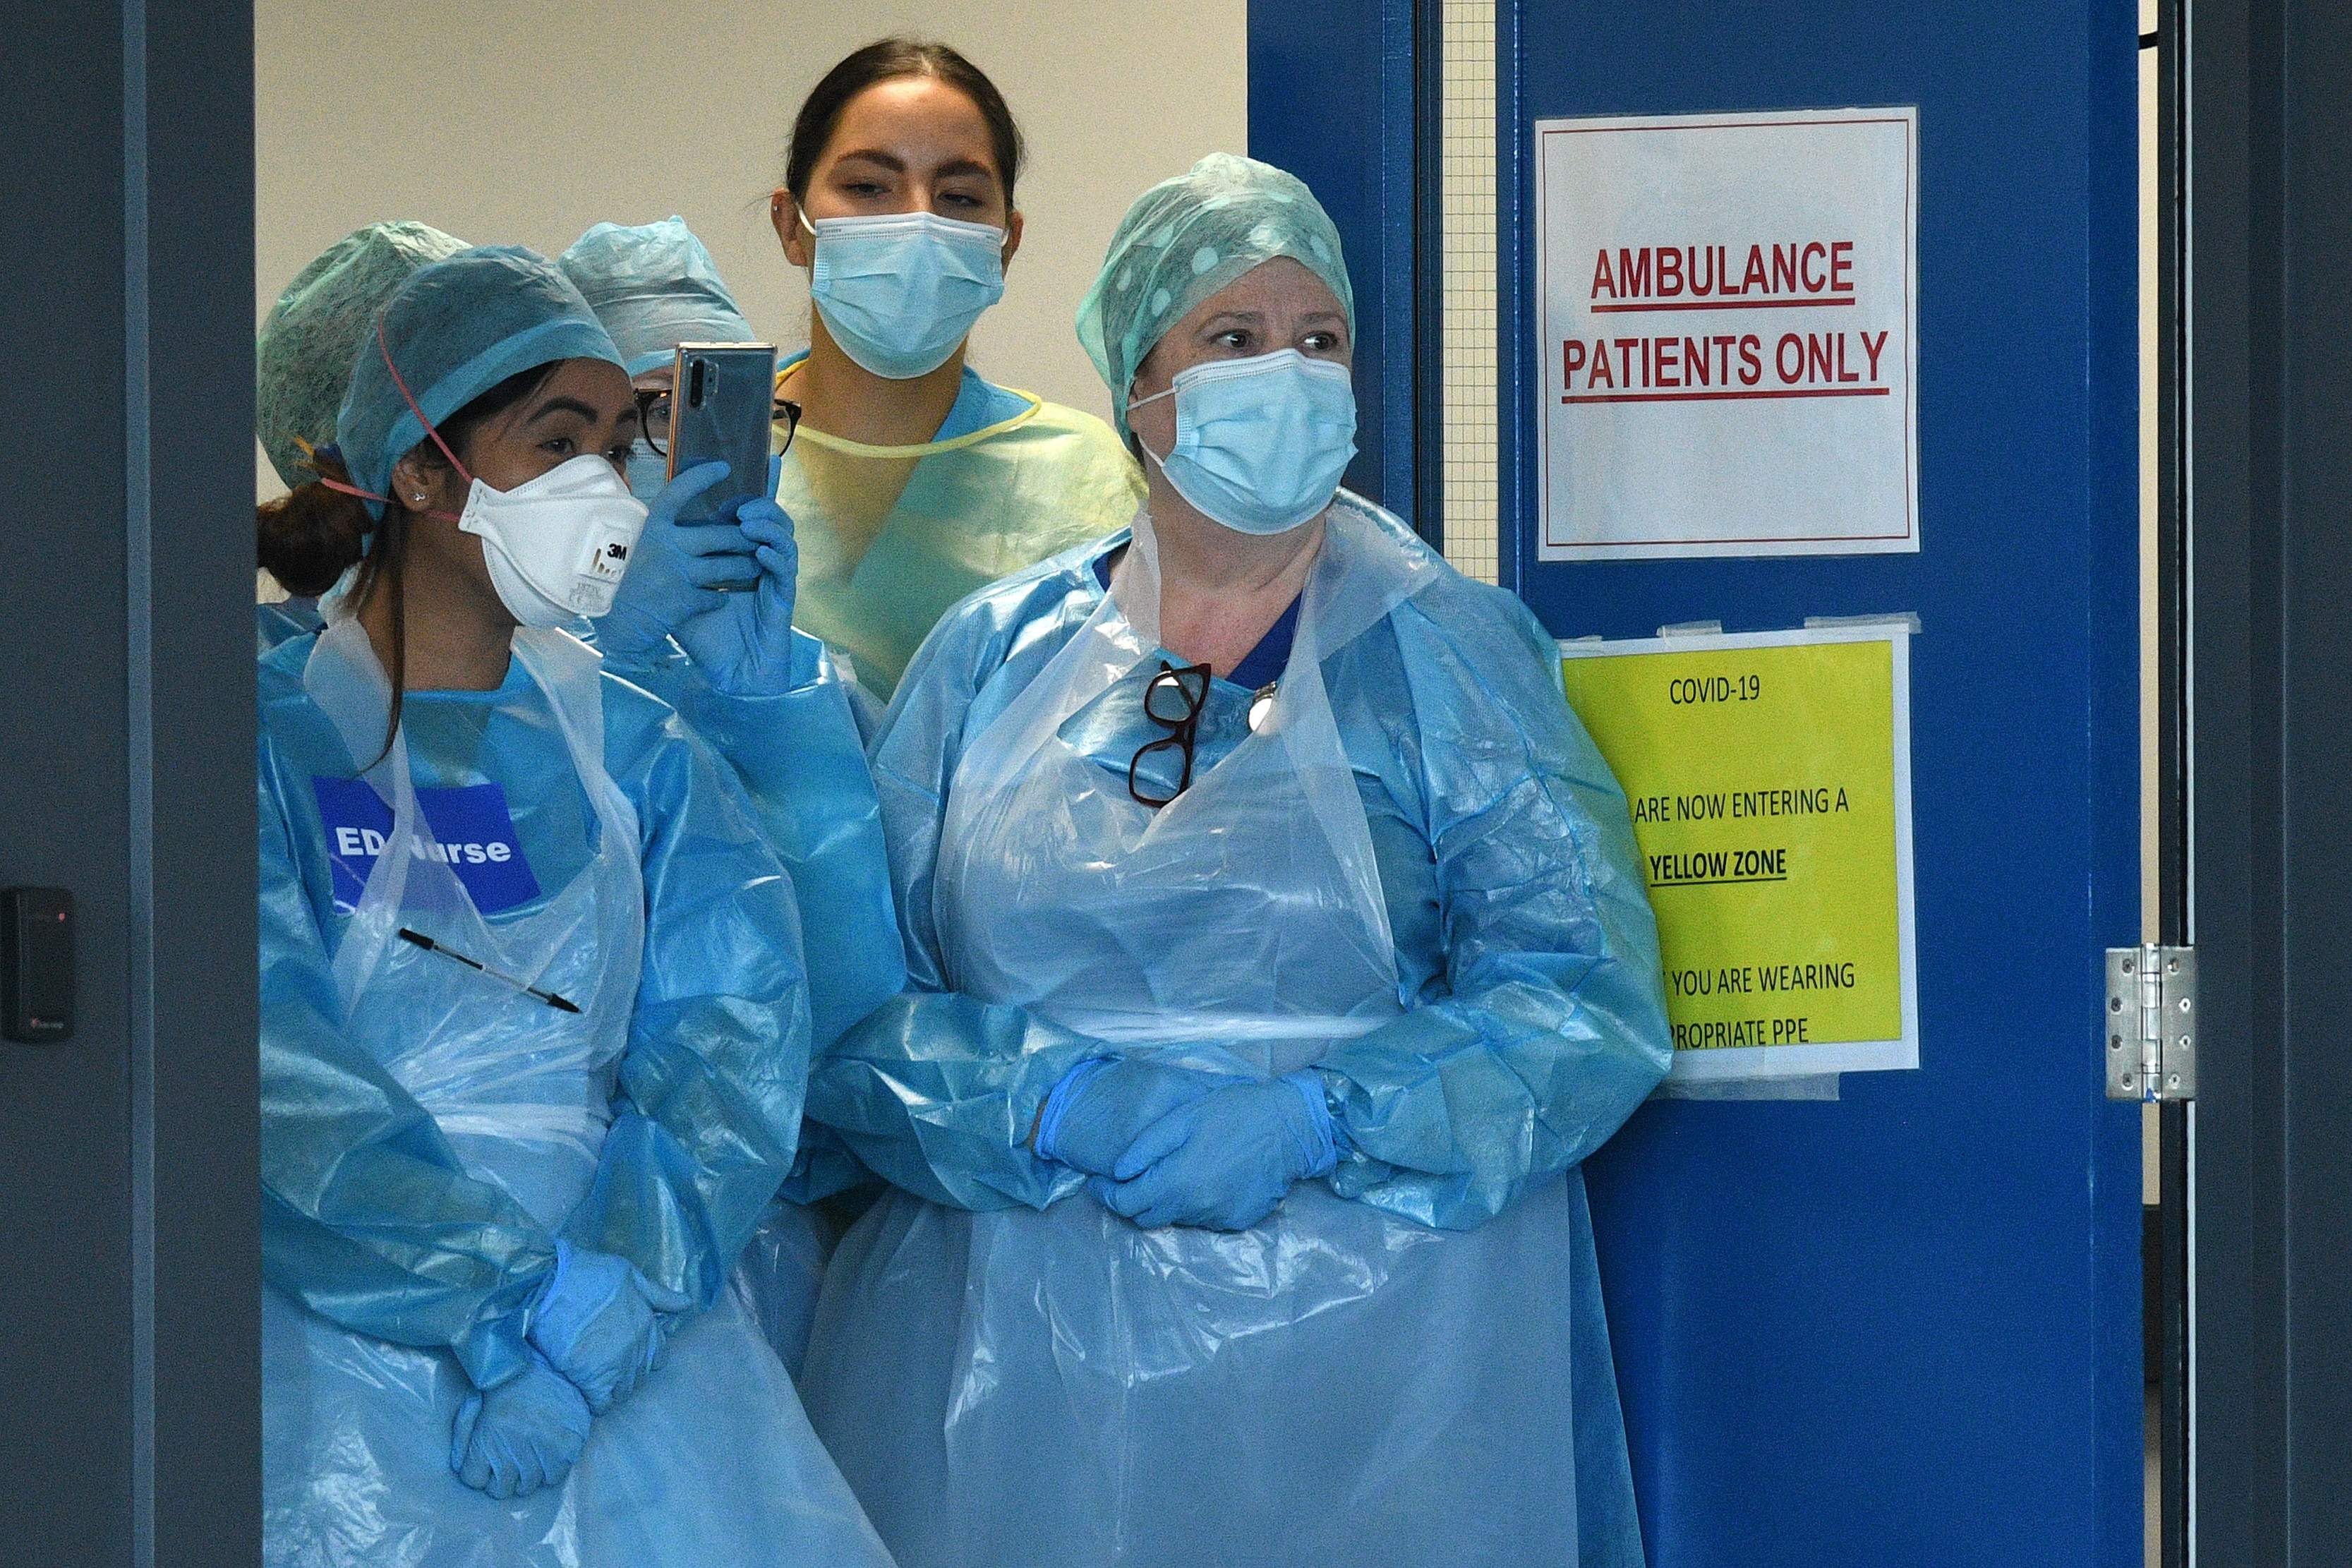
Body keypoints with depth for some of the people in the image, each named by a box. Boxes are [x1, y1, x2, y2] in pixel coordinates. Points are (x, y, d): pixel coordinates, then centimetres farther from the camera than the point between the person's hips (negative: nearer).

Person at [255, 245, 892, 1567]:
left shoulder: (631, 746, 12)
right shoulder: (271, 729, 2)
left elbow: (738, 1025, 0)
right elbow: (271, 1066, -10)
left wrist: (601, 1312, -15)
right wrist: (510, 1295, -19)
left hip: (632, 1348, 3)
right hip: (346, 1340, -3)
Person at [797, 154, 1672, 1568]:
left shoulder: (1449, 654, 3)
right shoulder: (993, 656, 8)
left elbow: (1588, 1000, -5)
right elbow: (847, 1004, 2)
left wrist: (1312, 1120, -17)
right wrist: (1059, 1106, -16)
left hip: (1368, 1350, -1)